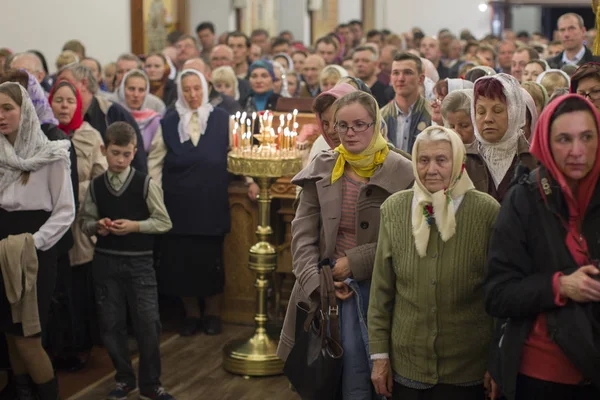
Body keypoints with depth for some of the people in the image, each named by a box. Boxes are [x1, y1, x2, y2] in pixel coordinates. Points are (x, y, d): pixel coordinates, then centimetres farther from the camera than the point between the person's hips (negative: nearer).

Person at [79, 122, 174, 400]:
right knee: (111, 324, 9)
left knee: (147, 324, -1)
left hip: (139, 262, -2)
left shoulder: (146, 184, -7)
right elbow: (85, 222, 10)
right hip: (105, 262, 3)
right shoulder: (95, 186, 2)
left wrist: (135, 226, -16)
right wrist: (97, 226, -12)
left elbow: (164, 222, -4)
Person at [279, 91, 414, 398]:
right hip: (328, 285, 2)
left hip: (380, 287, -2)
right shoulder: (321, 168, 3)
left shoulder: (402, 173, -7)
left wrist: (355, 262, -13)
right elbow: (303, 233, 3)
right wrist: (317, 282, -9)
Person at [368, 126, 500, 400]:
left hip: (467, 369, -2)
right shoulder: (394, 209, -1)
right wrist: (379, 354, 2)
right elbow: (381, 289, 4)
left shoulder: (487, 211, -8)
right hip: (404, 365, 2)